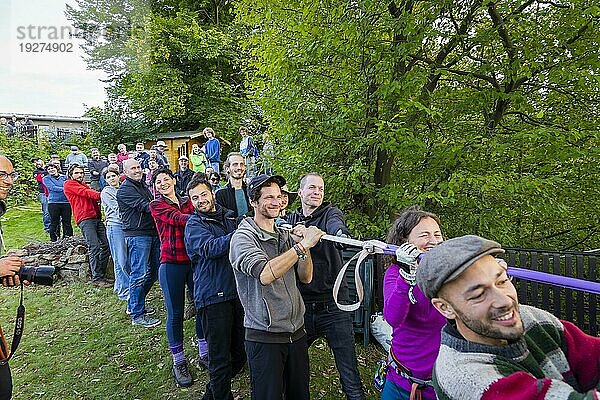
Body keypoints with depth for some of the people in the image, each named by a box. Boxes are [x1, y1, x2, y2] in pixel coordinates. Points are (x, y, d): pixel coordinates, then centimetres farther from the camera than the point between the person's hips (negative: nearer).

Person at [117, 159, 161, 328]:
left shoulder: (143, 185, 20)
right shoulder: (125, 189, -7)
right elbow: (143, 206, -20)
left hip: (152, 233, 9)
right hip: (137, 235, -9)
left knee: (153, 272, 14)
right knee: (139, 274, -6)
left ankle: (134, 305, 29)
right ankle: (137, 314, 4)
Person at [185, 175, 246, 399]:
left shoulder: (230, 217, 13)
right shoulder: (194, 225, -2)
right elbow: (210, 248, -22)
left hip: (238, 292, 6)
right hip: (213, 296, -5)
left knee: (239, 354, 16)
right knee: (220, 359, 2)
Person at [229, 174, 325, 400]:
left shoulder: (286, 235, 8)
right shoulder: (243, 237, -12)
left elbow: (305, 277, 4)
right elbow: (264, 274, -30)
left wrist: (304, 245, -11)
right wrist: (302, 245, -28)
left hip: (296, 332, 6)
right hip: (264, 337, -6)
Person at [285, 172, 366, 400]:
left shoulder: (330, 213, 0)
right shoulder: (290, 220, 12)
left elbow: (336, 226, -25)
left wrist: (340, 233, -47)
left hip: (333, 306, -3)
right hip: (301, 307, 3)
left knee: (350, 375, 2)